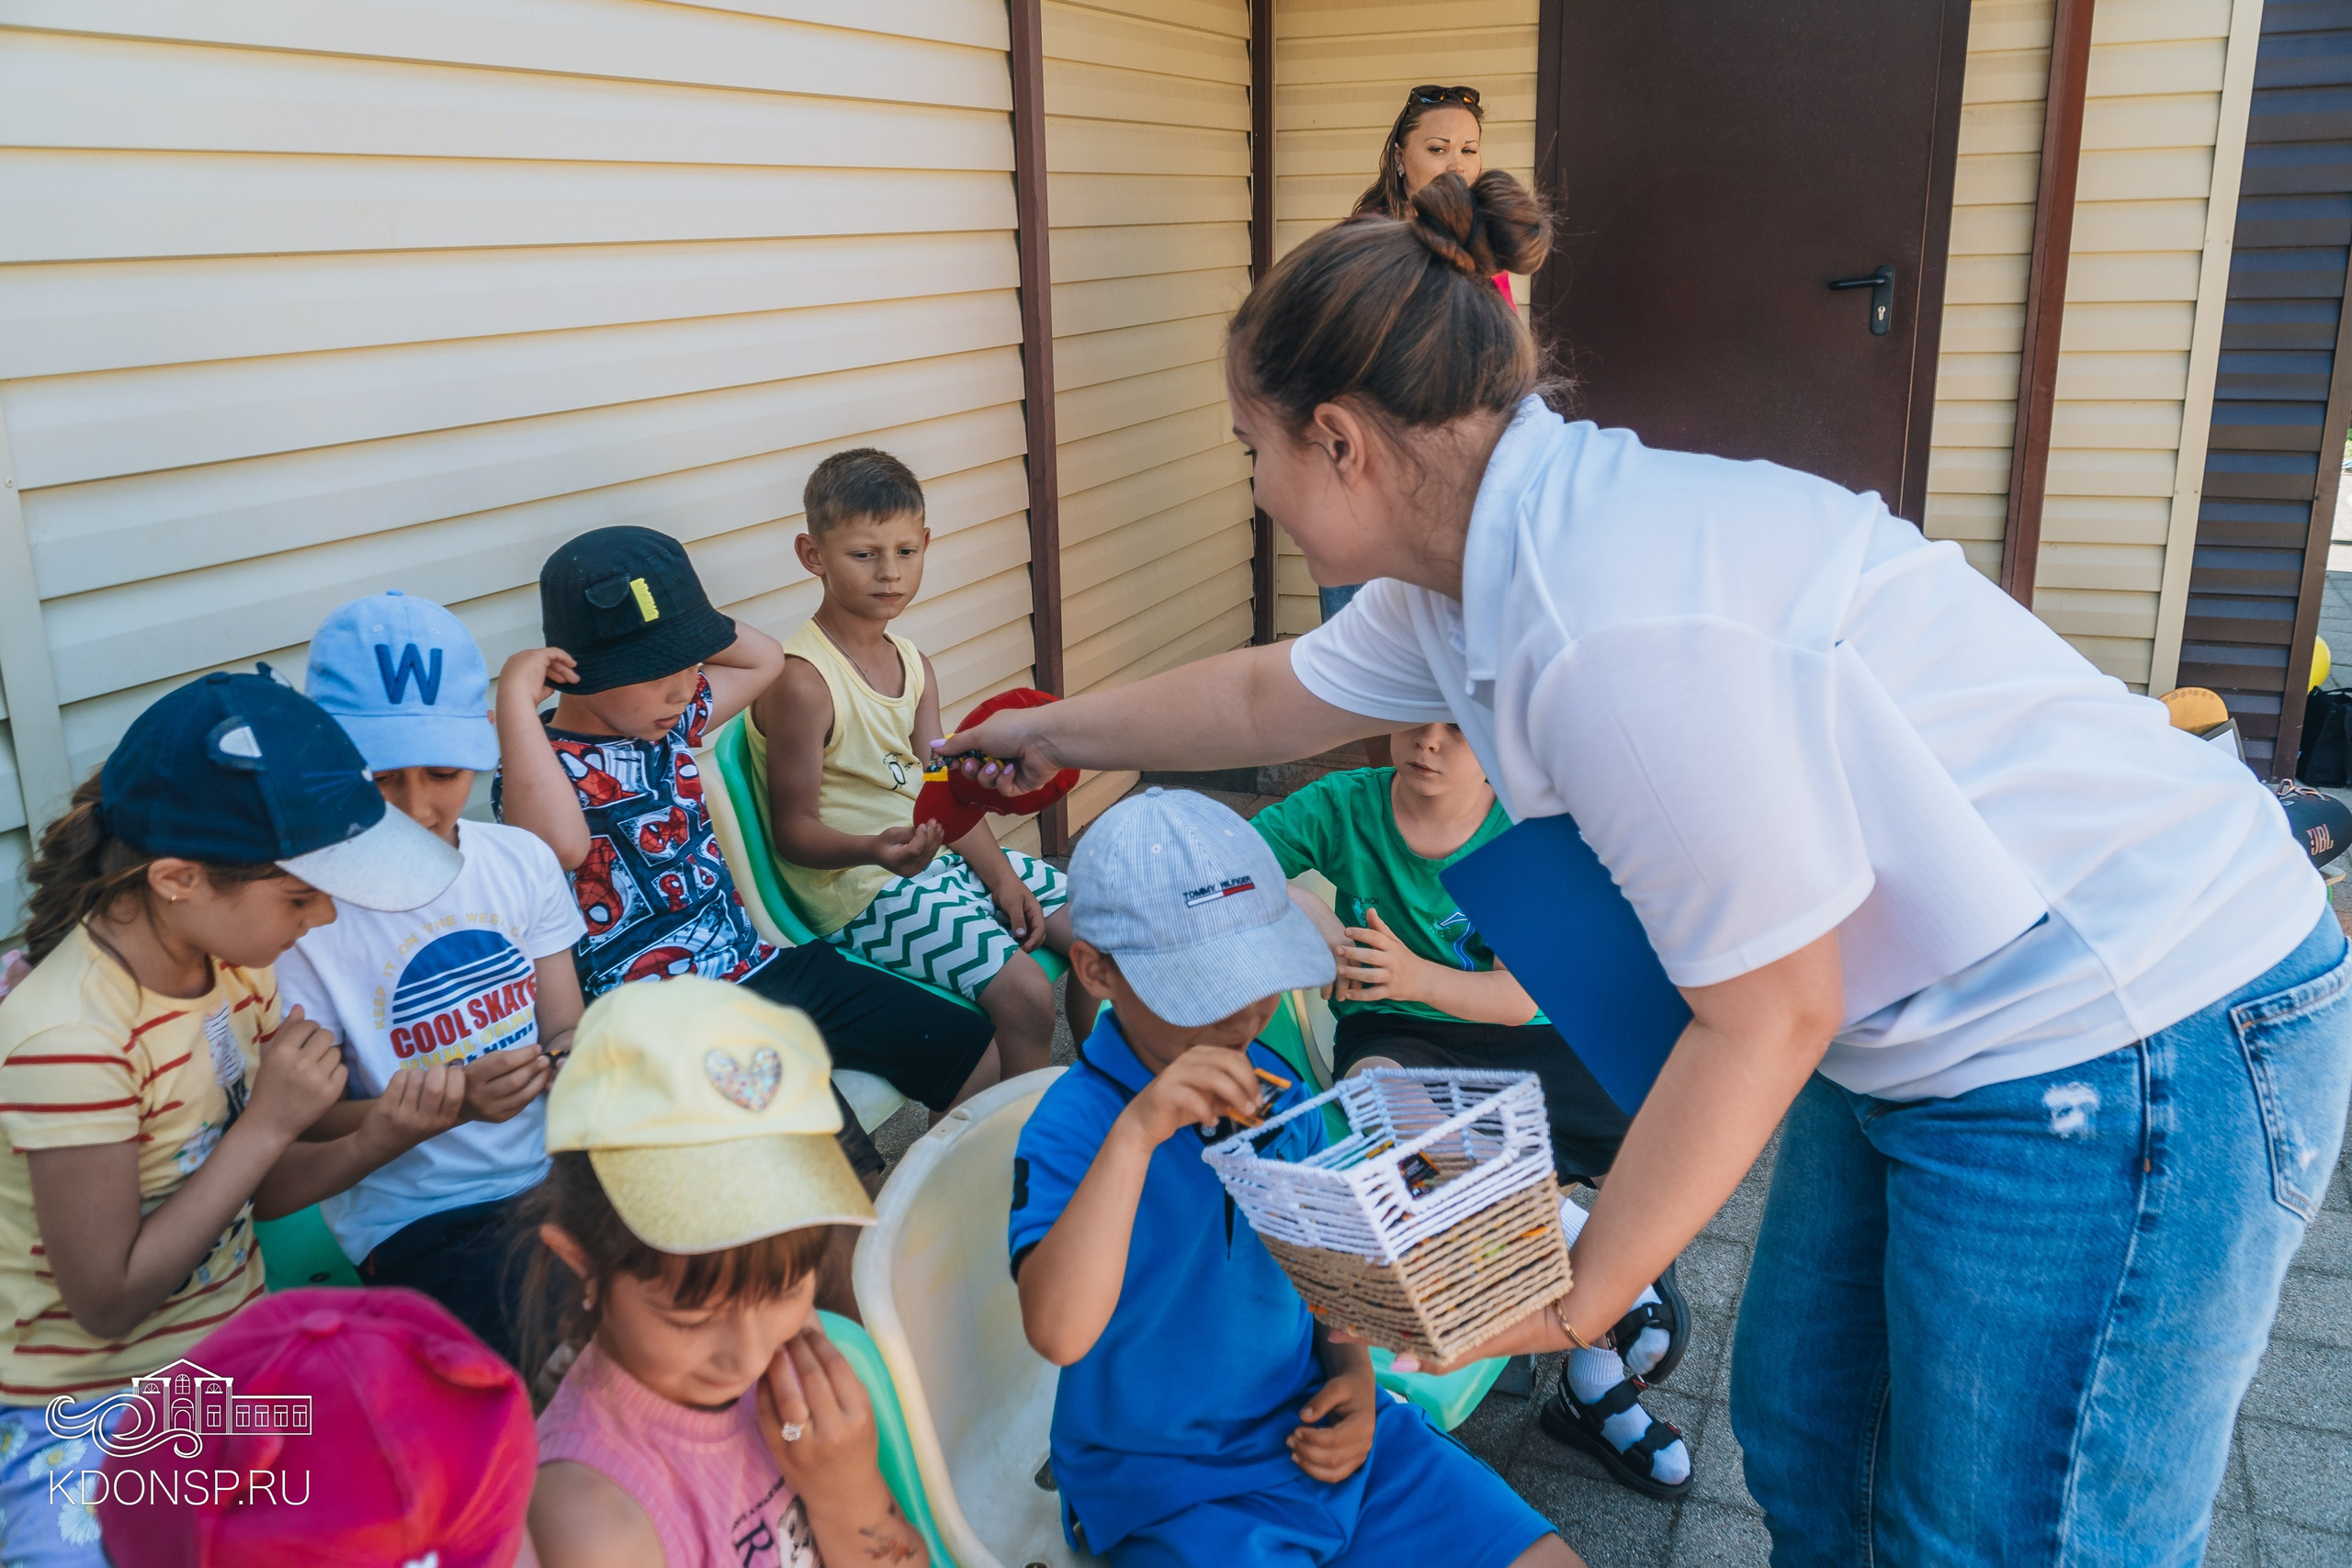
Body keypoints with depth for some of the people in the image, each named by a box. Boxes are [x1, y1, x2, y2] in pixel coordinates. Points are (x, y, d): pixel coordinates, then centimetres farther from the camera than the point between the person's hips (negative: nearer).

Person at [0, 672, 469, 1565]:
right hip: (92, 1413, -6)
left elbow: (243, 1188, 4)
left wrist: (376, 1139, -14)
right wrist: (269, 1124, -21)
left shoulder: (233, 960, -4)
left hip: (235, 1352, 6)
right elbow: (108, 1301, -20)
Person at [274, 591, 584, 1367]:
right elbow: (311, 1124, -6)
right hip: (417, 1219, -5)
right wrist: (449, 1102, -24)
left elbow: (567, 1028, 7)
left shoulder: (521, 860, 6)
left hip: (561, 1173, 5)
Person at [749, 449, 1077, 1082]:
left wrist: (1001, 875, -4)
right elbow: (795, 829, -17)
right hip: (858, 889, -9)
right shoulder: (801, 680, -18)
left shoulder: (913, 664, 8)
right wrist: (872, 850, -35)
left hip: (937, 859, 9)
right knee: (1024, 991, -23)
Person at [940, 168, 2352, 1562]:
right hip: (1932, 1020, 9)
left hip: (2122, 1050, -9)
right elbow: (1270, 696, 19)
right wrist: (1060, 734, 34)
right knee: (1800, 1437, 21)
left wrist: (1575, 1304, -11)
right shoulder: (1485, 560, 1)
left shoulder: (1621, 626, -30)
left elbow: (1767, 1021, -22)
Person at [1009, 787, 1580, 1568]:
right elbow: (1058, 1333, -36)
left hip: (1316, 1435, 6)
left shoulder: (1276, 1089, 1)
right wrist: (1135, 1133, -40)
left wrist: (1355, 1380, -2)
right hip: (1167, 1485, -5)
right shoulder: (1071, 1127, -19)